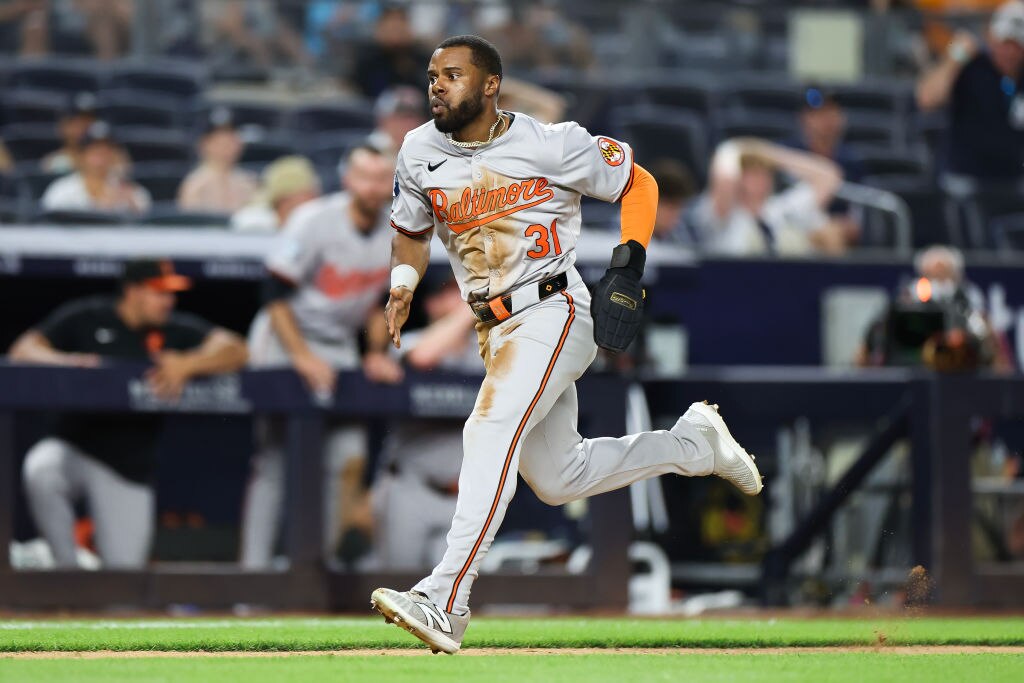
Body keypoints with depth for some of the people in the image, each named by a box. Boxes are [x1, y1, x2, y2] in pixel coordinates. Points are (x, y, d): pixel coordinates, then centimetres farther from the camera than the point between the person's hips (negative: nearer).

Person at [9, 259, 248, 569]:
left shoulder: (176, 330, 4)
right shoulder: (86, 318, 2)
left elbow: (234, 350, -8)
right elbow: (24, 350, -3)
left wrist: (187, 364, -26)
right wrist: (63, 361, -25)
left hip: (129, 469, 1)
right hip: (74, 448, -1)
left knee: (125, 569, -4)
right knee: (39, 473, -37)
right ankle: (66, 567, -18)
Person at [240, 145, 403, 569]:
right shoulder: (315, 221, -18)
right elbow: (277, 294, -16)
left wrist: (377, 353, 3)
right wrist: (302, 356, -21)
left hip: (339, 351, 5)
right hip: (284, 346, -5)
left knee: (349, 456, -5)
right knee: (271, 463, -6)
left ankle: (336, 561, 5)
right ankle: (253, 566, -4)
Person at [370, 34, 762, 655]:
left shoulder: (552, 145, -9)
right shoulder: (420, 153, 4)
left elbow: (639, 184, 2)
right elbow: (411, 231, 20)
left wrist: (630, 265, -11)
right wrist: (402, 287, 0)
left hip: (553, 313, -8)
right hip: (497, 333, 8)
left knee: (490, 430, -28)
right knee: (557, 479, 14)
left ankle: (445, 602, -37)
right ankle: (692, 442, 36)